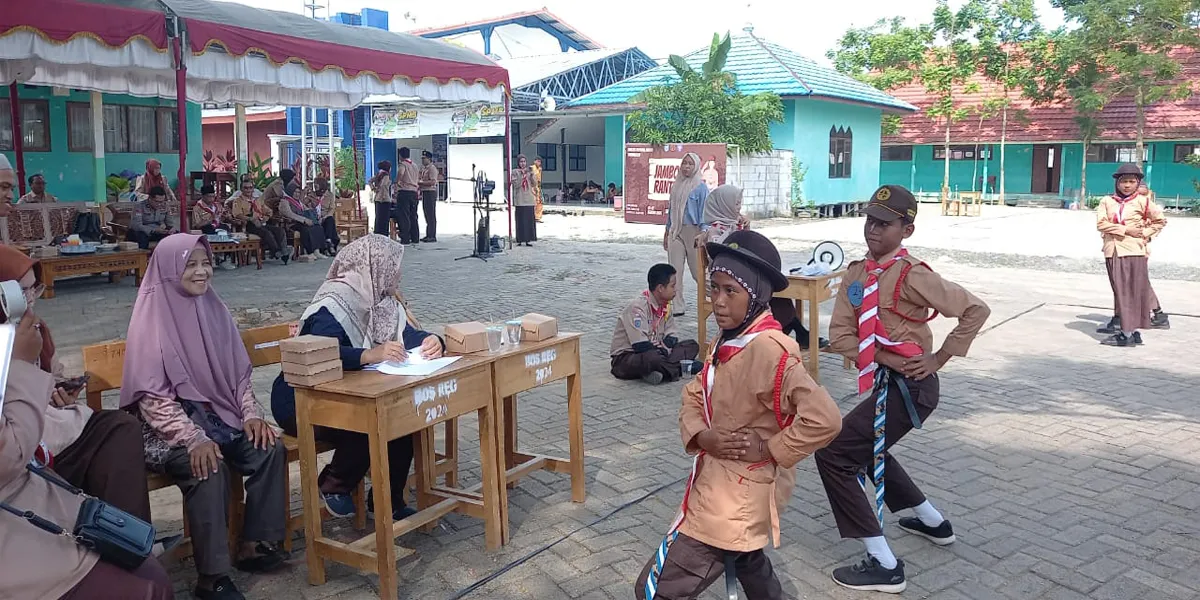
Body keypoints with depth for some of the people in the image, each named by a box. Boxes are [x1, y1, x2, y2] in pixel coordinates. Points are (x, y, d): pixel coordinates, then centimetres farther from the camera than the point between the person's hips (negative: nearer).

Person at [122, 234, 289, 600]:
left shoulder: (212, 309, 5)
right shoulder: (152, 316, -11)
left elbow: (239, 372, 11)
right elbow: (151, 395, -15)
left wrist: (251, 414, -5)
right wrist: (193, 438, -25)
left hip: (218, 415, 6)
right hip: (169, 426, -6)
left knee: (271, 449, -16)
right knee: (209, 467, -30)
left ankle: (256, 545, -3)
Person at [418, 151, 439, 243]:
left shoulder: (432, 168, -11)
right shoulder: (423, 168, 18)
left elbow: (433, 182, -21)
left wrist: (421, 182, -19)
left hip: (430, 192, -10)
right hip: (424, 192, 10)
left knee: (431, 215, -8)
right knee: (427, 215, 12)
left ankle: (432, 236, -7)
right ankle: (428, 235, 18)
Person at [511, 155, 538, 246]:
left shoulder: (529, 171, 13)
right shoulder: (515, 172, 1)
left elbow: (535, 184, 8)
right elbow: (516, 184, -10)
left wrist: (531, 175, -7)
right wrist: (522, 175, -16)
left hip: (529, 200, 4)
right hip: (520, 200, -4)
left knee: (530, 220, 3)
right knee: (520, 220, -4)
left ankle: (528, 239, 8)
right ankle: (520, 240, 1)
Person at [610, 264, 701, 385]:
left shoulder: (665, 306, 4)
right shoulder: (637, 307, -21)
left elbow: (672, 337, 4)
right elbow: (641, 346, -26)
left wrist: (664, 349, -17)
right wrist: (662, 351, -15)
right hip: (625, 358, -8)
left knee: (692, 345, 0)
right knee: (651, 358, -40)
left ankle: (660, 370, -20)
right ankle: (683, 367, -15)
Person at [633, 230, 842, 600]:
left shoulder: (768, 350, -26)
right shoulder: (729, 341, 4)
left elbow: (824, 419, -34)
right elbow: (694, 396, 8)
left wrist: (769, 449, -23)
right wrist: (701, 436, -12)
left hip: (734, 499, -10)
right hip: (720, 485, 10)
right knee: (748, 565, 34)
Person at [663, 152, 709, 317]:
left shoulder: (700, 187, -4)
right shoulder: (676, 186, 12)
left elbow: (703, 211, -6)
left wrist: (702, 235, -14)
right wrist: (667, 233, 17)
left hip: (692, 231, -5)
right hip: (675, 232, 5)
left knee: (697, 270, 0)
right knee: (675, 271, 2)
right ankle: (677, 307, 8)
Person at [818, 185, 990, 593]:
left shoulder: (912, 276, -16)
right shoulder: (856, 274, 5)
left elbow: (976, 310, -13)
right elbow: (840, 334, -1)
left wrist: (939, 359, -12)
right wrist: (885, 357, -14)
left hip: (910, 386, -9)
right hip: (887, 383, 9)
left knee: (833, 454, -13)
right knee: (867, 448, 29)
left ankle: (884, 564, -6)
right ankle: (932, 521, 48)